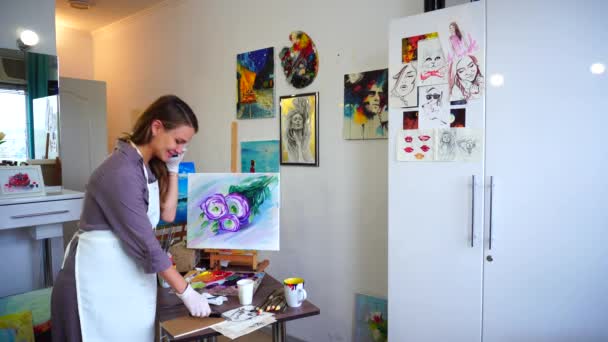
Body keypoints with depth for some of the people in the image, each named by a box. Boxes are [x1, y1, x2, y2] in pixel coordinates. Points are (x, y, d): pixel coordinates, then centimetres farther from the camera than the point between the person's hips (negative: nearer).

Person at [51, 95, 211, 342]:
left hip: (128, 277, 8)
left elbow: (167, 215, 2)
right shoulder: (122, 172, -24)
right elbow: (147, 244, -23)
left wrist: (173, 169, -4)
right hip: (99, 279, -8)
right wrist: (187, 293, -18)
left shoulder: (150, 166, 3)